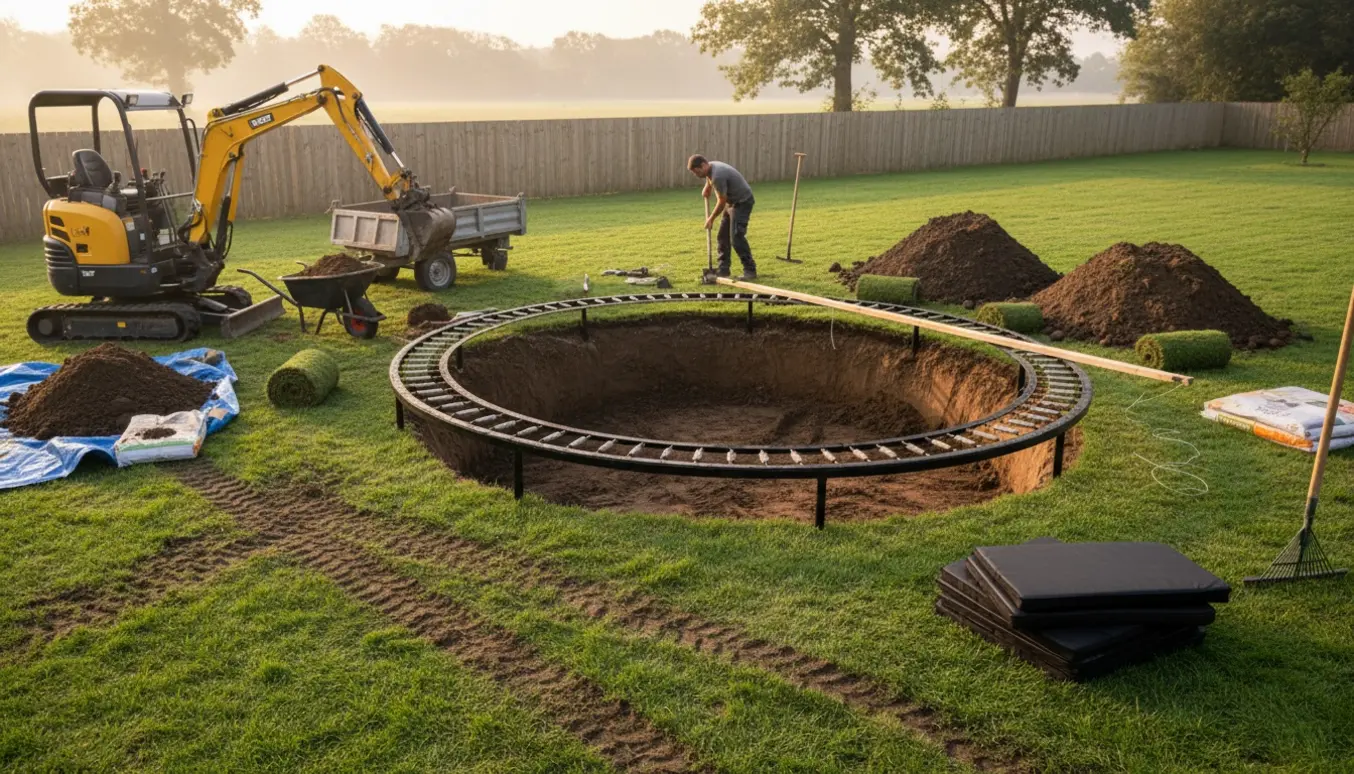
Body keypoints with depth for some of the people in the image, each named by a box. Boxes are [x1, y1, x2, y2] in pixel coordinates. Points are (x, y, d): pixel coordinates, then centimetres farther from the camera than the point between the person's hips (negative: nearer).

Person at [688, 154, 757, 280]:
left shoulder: (717, 176, -29)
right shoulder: (710, 168, 1)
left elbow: (722, 201, -21)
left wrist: (711, 219, -11)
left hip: (742, 202, -10)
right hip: (731, 202, 10)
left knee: (736, 237, -17)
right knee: (723, 236, 9)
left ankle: (750, 270, -13)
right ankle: (723, 269, 17)